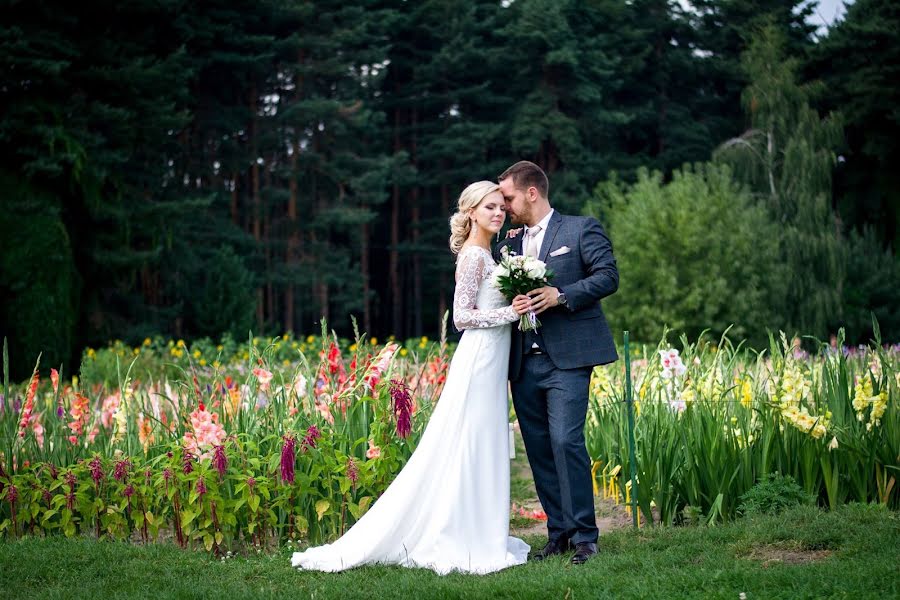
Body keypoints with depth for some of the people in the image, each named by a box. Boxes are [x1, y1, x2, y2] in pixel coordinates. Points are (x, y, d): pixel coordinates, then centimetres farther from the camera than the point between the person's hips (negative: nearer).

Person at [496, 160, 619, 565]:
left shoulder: (581, 229, 3)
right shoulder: (509, 244, 19)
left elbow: (608, 276, -6)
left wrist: (560, 295, -15)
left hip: (567, 358, -6)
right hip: (524, 364, 6)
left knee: (566, 441, -15)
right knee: (539, 449, 6)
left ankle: (584, 536, -8)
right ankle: (558, 533, 14)